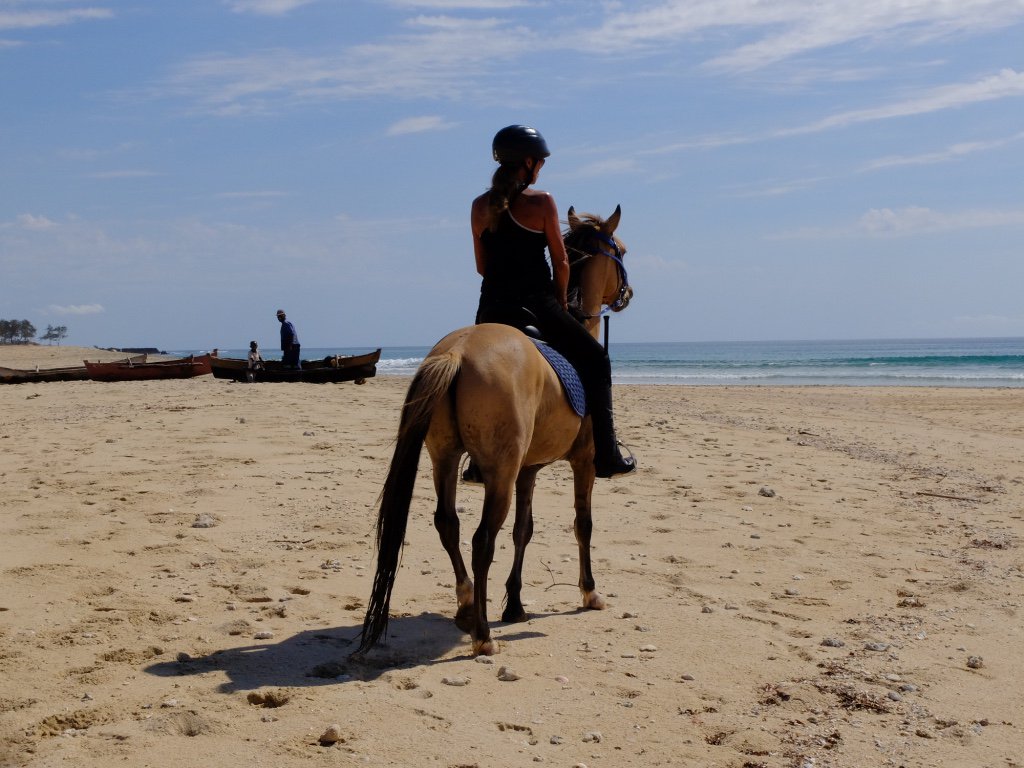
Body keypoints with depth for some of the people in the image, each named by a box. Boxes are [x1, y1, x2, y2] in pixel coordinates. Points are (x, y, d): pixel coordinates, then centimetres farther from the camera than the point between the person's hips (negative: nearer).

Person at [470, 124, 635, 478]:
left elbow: (481, 266, 11)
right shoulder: (541, 202, -7)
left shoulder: (480, 206, 6)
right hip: (536, 305, -4)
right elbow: (560, 262, -3)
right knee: (595, 361, 13)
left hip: (491, 309, 5)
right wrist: (561, 303, 11)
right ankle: (605, 455, 9)